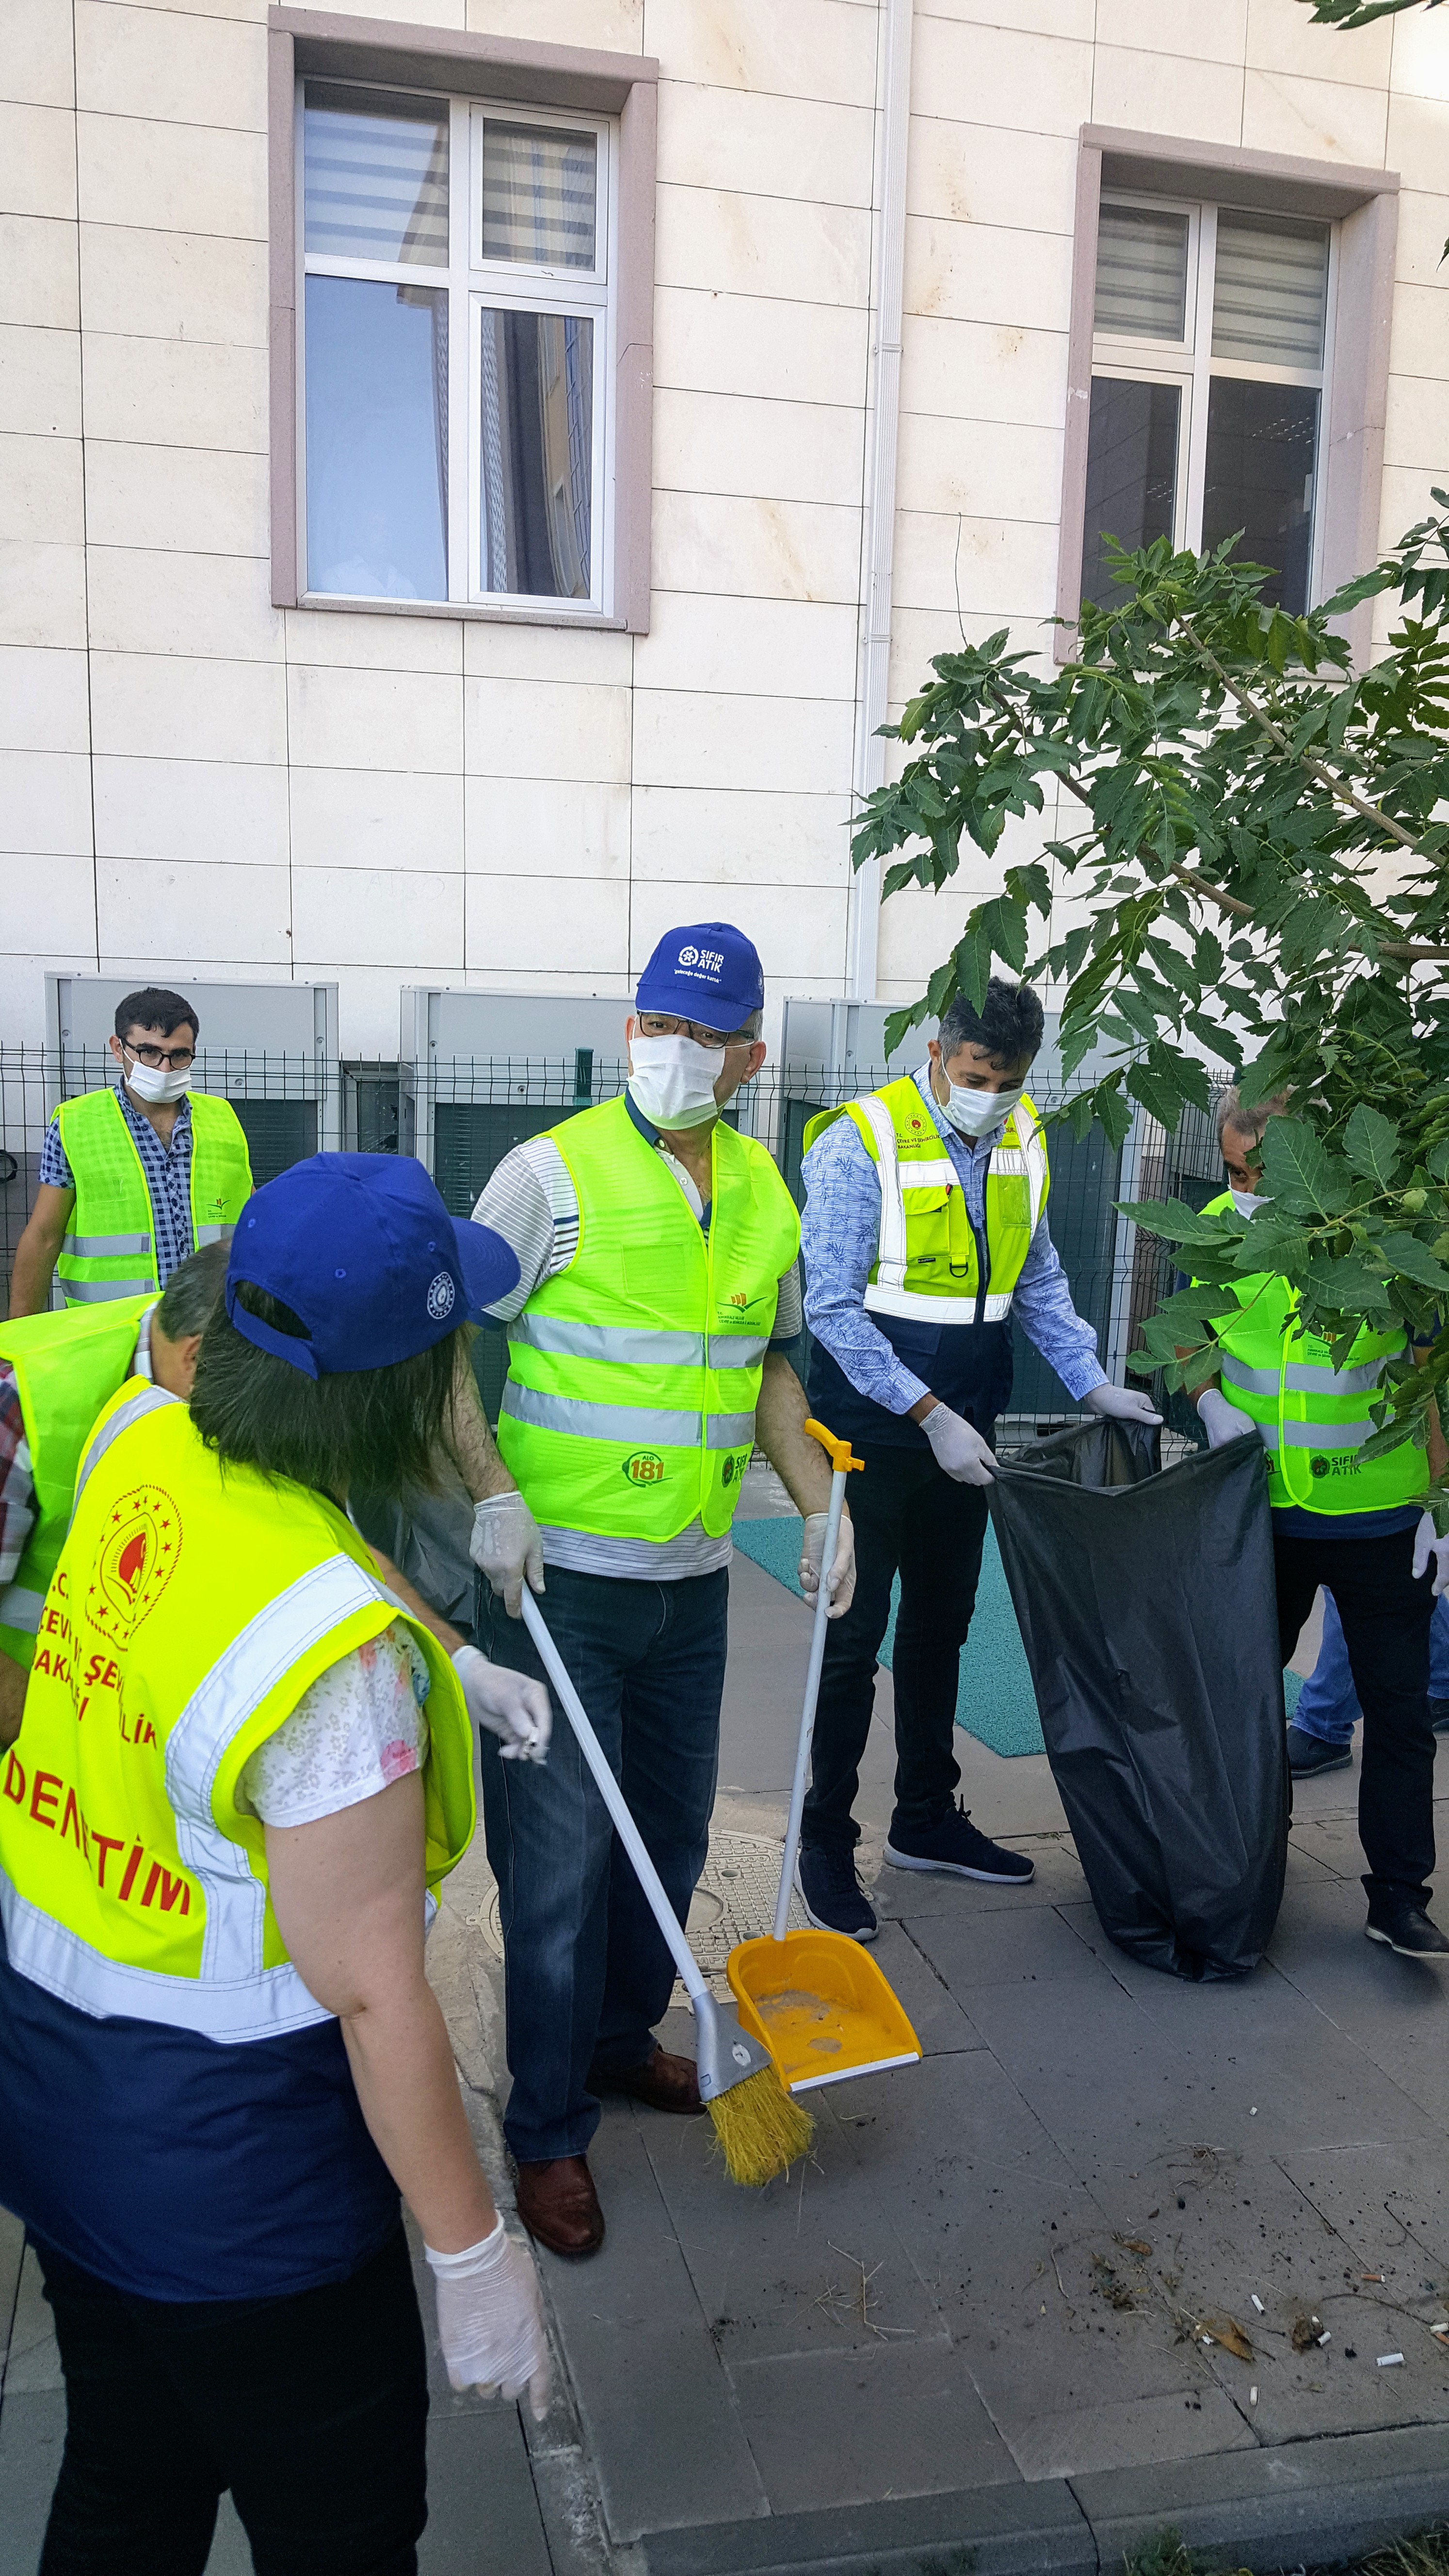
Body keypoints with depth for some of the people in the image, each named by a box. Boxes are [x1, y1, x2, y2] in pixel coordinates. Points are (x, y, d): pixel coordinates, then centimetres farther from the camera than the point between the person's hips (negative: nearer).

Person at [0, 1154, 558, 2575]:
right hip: (226, 2164, -7)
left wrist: (445, 1668, 16)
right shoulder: (341, 1660, -35)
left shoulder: (137, 1439, -12)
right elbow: (370, 1994, -26)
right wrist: (473, 2253, -12)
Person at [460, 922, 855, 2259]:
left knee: (671, 1833, 19)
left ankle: (619, 2038, 42)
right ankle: (549, 2134, 20)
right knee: (560, 1856, 3)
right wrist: (492, 1494, -21)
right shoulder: (554, 1172, -12)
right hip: (559, 1572, -5)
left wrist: (823, 1501, 7)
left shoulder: (766, 1193, 6)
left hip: (693, 1576, 6)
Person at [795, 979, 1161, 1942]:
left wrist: (1091, 1382, 5)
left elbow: (1037, 1277, 15)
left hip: (965, 1433, 6)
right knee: (853, 1636, 1)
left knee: (941, 1627, 17)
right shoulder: (858, 1144, -16)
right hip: (872, 1431, -6)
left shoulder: (1022, 1140, 4)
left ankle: (927, 1818, 32)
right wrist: (930, 1413, -22)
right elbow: (834, 1309, -18)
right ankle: (827, 1842, 15)